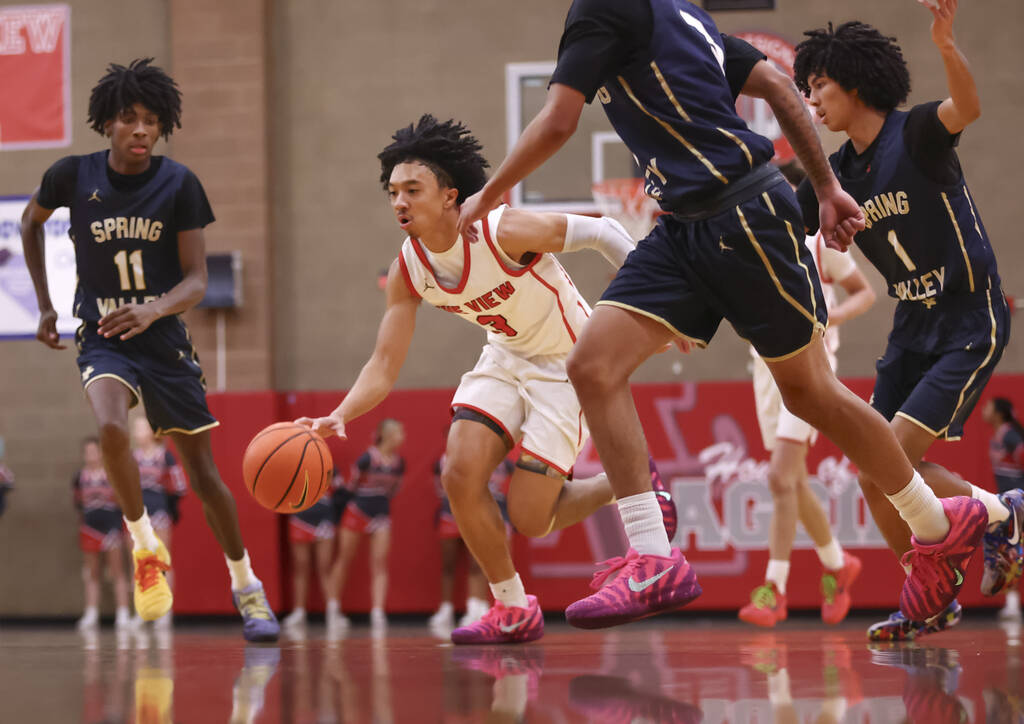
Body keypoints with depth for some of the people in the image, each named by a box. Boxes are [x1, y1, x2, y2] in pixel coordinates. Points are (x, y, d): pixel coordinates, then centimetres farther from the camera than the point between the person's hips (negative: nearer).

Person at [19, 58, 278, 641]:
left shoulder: (179, 184, -8)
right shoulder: (74, 176, -7)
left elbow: (197, 282, -10)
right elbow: (31, 222, 15)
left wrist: (153, 309, -31)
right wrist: (45, 305, 13)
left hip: (164, 339, 1)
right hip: (102, 339, -1)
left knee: (205, 474, 5)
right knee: (112, 429, -32)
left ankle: (246, 586, 24)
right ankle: (146, 546, -9)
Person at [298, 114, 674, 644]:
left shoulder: (504, 232, -30)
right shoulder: (407, 270, -12)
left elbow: (600, 232, -19)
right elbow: (384, 365, -11)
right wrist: (338, 417, -30)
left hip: (567, 363, -6)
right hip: (506, 358, 6)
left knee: (529, 518, -10)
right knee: (461, 475, -14)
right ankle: (513, 611, 5)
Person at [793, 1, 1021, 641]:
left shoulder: (916, 133, -13)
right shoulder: (840, 172, 7)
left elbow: (967, 108, -34)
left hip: (972, 325, -8)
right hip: (914, 326, 8)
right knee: (875, 478, 1)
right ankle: (932, 601, 17)